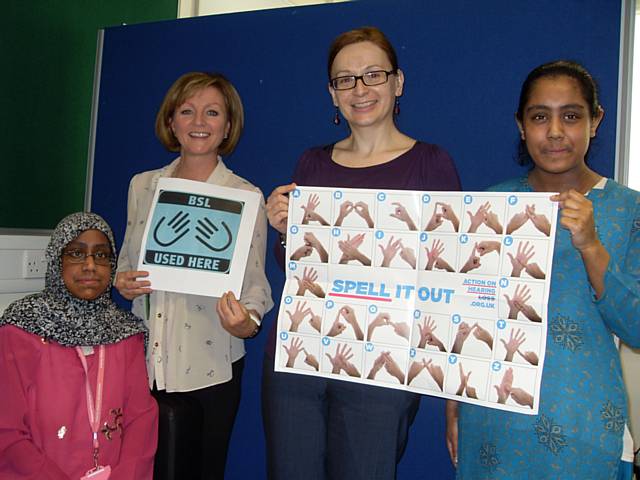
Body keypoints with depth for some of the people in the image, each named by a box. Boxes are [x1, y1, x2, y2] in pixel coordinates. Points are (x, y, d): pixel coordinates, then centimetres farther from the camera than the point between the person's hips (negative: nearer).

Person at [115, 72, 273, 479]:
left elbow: (255, 282, -5)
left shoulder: (246, 196, -6)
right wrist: (122, 282, -6)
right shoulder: (143, 185, 5)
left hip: (208, 369, -3)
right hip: (144, 363, 3)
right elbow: (127, 261, 16)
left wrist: (247, 323, -24)